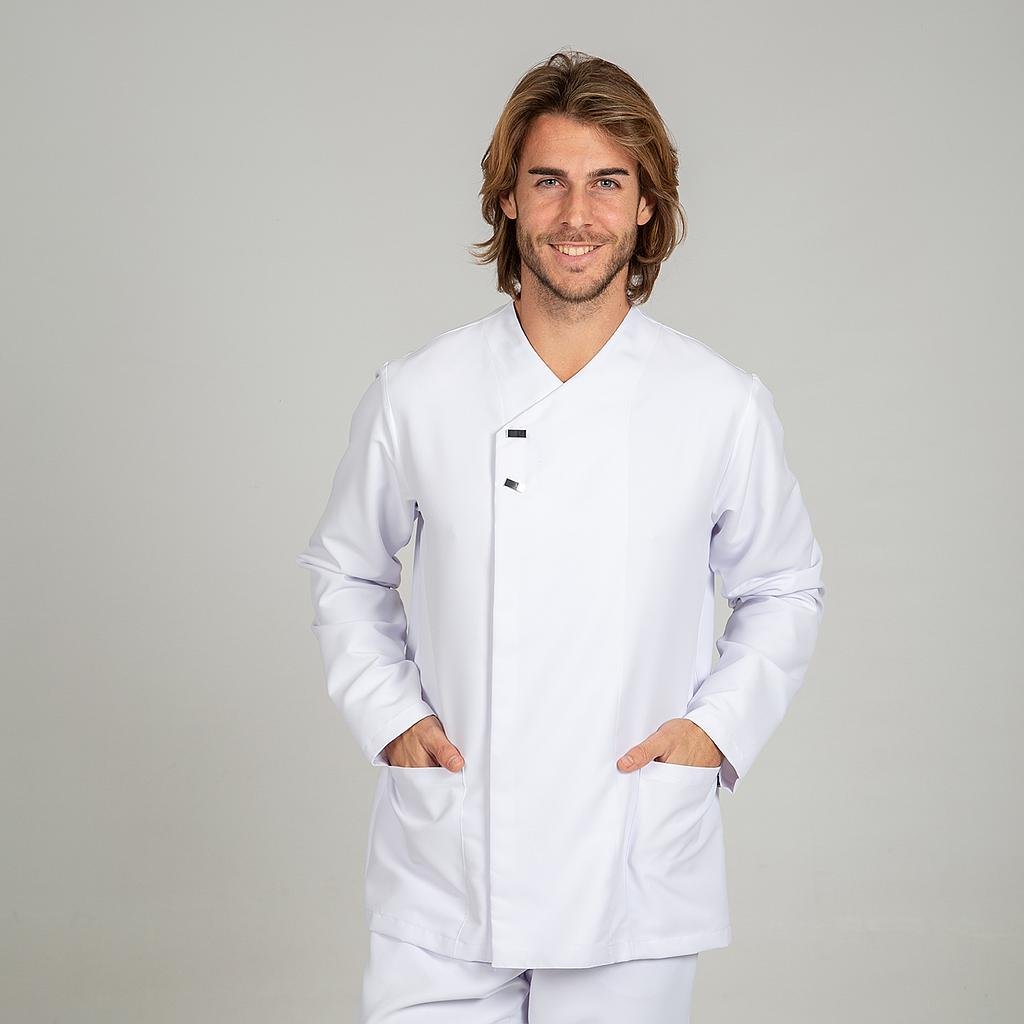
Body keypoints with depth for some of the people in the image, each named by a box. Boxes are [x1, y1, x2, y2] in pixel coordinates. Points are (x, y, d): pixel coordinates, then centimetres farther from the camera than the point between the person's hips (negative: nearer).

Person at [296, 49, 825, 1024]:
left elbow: (784, 590, 12)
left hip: (634, 882, 0)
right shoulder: (414, 393, -1)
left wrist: (719, 728, -2)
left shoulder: (724, 406, -2)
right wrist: (388, 714, 0)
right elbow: (345, 571, 13)